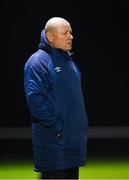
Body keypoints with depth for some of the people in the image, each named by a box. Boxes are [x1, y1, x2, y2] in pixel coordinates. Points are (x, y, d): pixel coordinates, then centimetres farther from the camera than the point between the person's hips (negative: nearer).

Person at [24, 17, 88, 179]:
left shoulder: (68, 60, 15)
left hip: (74, 139, 8)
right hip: (54, 141, -8)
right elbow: (35, 99, -21)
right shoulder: (38, 61, -12)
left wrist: (81, 126, 13)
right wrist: (56, 127, -20)